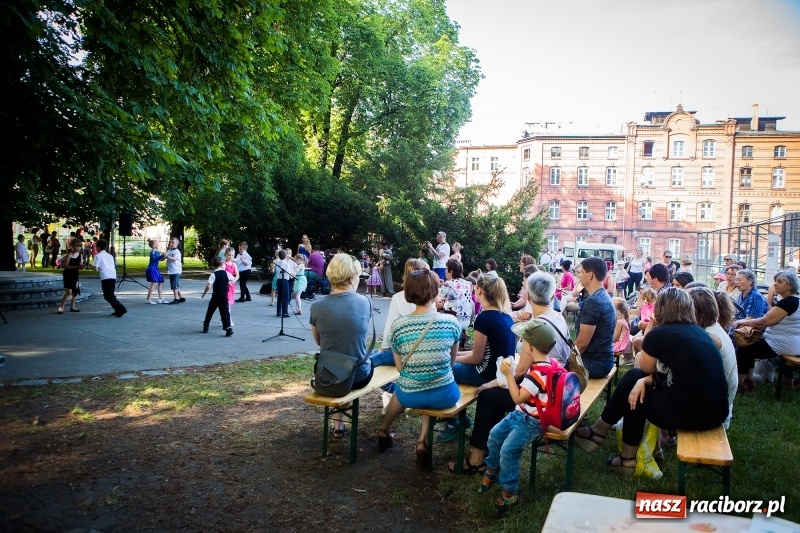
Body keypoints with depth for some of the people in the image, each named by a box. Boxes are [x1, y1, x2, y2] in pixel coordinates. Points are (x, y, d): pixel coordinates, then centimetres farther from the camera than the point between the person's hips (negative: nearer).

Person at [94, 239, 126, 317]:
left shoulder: (98, 256, 5)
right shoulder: (110, 256, 23)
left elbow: (96, 268, -3)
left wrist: (99, 269, 19)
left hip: (105, 277, -7)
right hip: (113, 276, 7)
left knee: (108, 296, -5)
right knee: (111, 294, 20)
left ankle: (121, 309, -19)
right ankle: (118, 310, 14)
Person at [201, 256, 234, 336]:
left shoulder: (213, 274, -9)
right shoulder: (226, 273, 0)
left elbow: (208, 286, -16)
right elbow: (233, 281, 9)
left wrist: (204, 294, -3)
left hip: (215, 296, -2)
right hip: (224, 296, 2)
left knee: (210, 311, 15)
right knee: (225, 312, -1)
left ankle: (205, 326, 26)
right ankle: (228, 328, -18)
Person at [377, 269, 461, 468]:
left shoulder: (398, 326, -11)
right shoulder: (451, 322, -11)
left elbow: (400, 367, -1)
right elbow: (451, 361, 4)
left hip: (410, 396, 1)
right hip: (444, 395, -1)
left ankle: (384, 431, 58)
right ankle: (423, 441, 23)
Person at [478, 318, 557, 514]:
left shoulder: (538, 372, -31)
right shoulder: (544, 364, 1)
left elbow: (518, 397, -29)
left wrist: (508, 374, -26)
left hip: (531, 422, -11)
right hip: (522, 414, 11)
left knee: (508, 450, -19)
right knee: (495, 435, 11)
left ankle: (509, 491, -2)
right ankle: (492, 470, 32)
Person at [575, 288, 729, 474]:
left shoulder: (658, 334, -6)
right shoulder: (700, 332, 14)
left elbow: (646, 369, 12)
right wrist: (644, 380, 6)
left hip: (691, 413, -7)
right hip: (717, 411, 7)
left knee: (634, 387, 16)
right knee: (636, 379, 19)